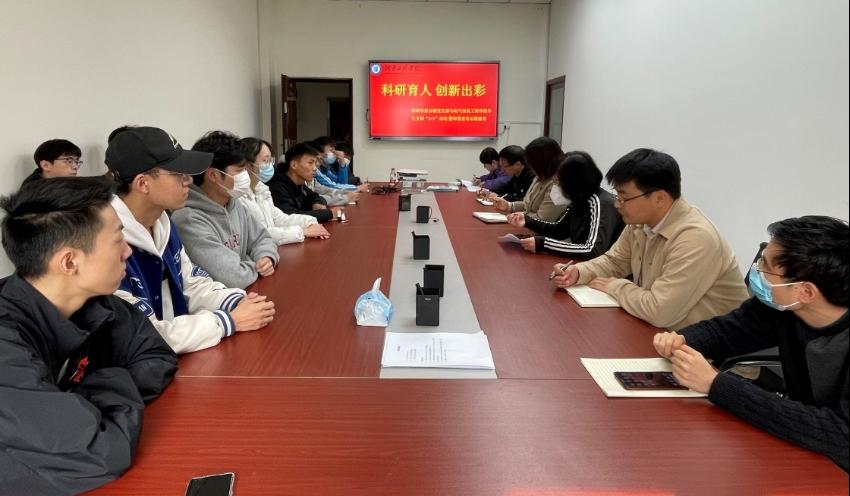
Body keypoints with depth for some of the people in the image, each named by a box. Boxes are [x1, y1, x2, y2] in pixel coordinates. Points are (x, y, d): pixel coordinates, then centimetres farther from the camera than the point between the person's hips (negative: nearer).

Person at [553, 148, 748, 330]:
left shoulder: (696, 238, -29)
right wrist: (579, 272, -7)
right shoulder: (641, 221, -4)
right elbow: (614, 261, 12)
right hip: (661, 328, 7)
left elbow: (658, 311, -33)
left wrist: (613, 286, -16)